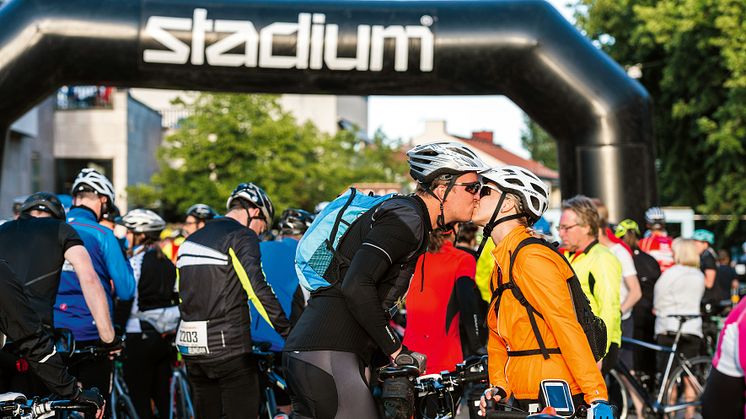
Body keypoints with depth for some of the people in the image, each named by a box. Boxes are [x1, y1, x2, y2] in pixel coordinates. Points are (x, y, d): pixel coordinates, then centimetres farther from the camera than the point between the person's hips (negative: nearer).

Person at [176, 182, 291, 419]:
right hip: (228, 346, -8)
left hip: (190, 346, 8)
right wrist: (287, 331, -18)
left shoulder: (191, 240, 19)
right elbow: (257, 290, -19)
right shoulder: (242, 236, -6)